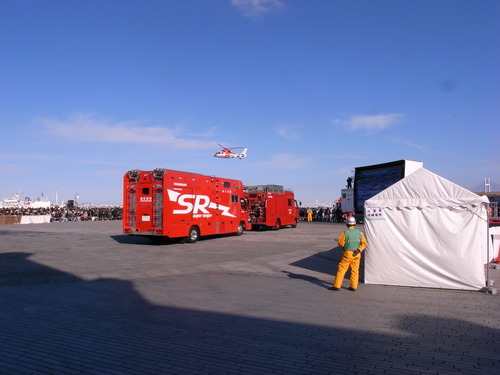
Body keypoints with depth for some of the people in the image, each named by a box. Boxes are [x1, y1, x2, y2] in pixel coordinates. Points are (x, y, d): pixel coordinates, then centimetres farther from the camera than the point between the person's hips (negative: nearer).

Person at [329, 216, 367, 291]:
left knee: (341, 269, 2)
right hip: (357, 254, 4)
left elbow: (340, 243, -7)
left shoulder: (345, 232, -10)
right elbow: (364, 243, -3)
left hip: (348, 253, -4)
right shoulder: (359, 232, 3)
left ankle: (336, 286, 5)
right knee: (355, 270, 12)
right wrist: (359, 250, -10)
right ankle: (353, 286, 15)